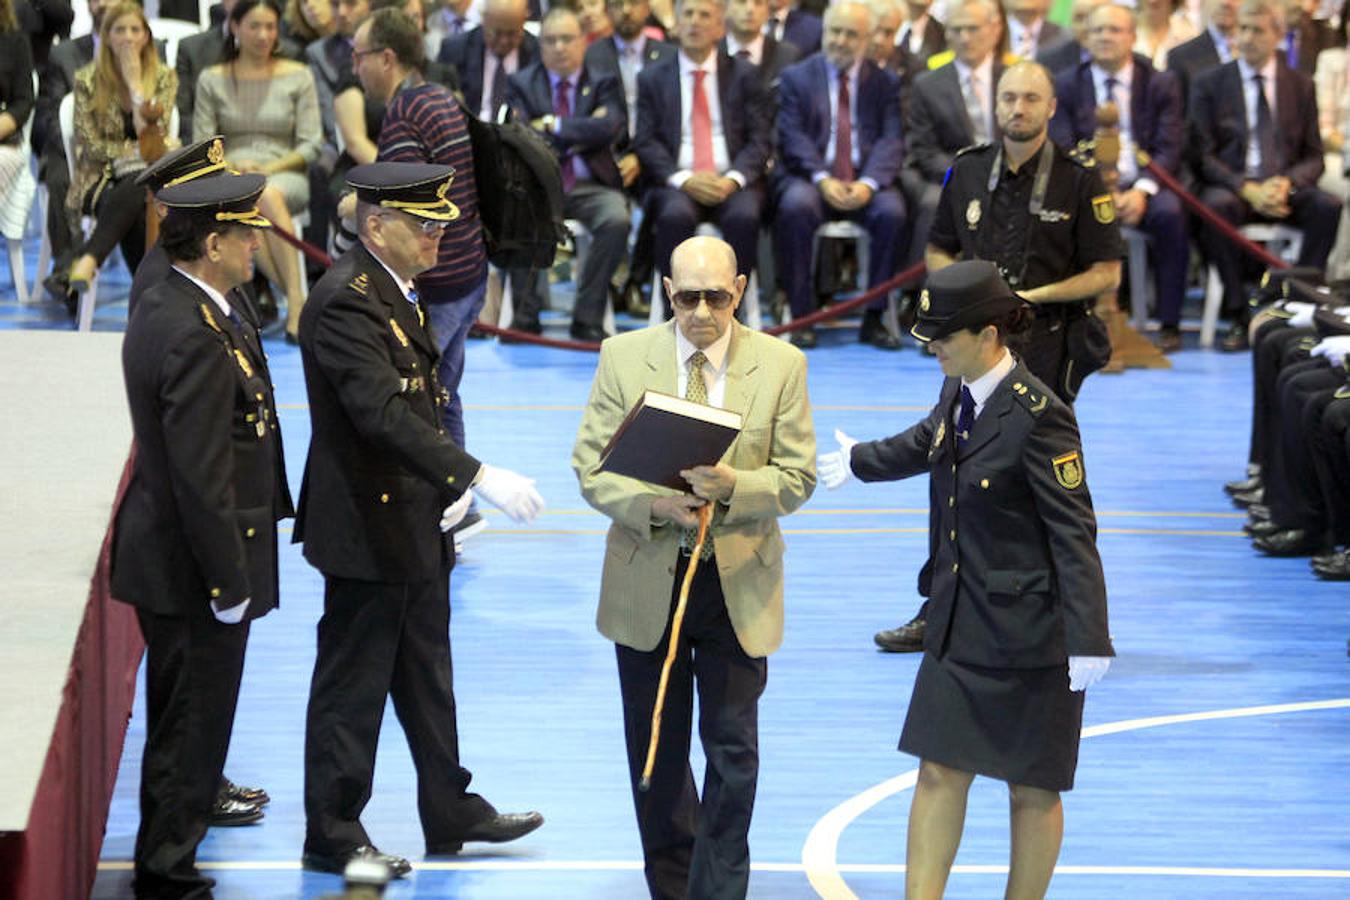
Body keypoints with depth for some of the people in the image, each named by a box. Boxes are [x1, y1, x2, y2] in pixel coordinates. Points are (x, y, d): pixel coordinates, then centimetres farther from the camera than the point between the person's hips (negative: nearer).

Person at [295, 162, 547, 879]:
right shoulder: (344, 302, -22)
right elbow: (383, 413, -32)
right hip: (366, 528, -10)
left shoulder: (395, 291, 10)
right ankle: (332, 835, 12)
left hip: (415, 523, 10)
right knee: (353, 684, 1)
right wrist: (478, 477, -35)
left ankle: (451, 812, 31)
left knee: (426, 676, 19)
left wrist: (447, 485, 5)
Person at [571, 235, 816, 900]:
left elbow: (796, 478, -3)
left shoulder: (781, 365, -2)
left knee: (734, 749, -1)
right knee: (656, 747, 10)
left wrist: (734, 487, -23)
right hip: (647, 578, 1)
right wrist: (652, 504, -20)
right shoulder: (623, 357, -1)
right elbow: (590, 468, -2)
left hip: (739, 585, -1)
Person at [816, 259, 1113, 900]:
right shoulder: (959, 394, 4)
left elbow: (1074, 533, -20)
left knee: (1031, 789, 7)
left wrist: (1088, 642, -23)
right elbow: (924, 444, 29)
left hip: (1026, 632, -8)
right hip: (960, 627, 8)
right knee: (939, 773, 5)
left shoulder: (1037, 415, -20)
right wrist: (858, 462, 47)